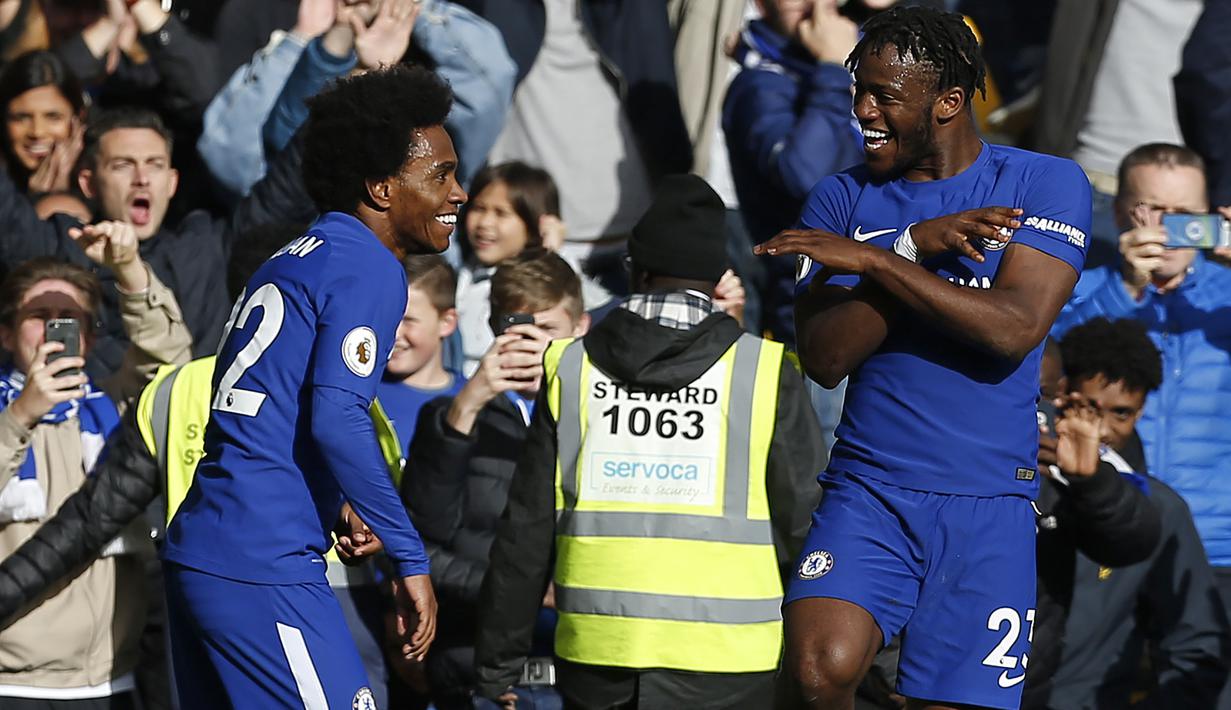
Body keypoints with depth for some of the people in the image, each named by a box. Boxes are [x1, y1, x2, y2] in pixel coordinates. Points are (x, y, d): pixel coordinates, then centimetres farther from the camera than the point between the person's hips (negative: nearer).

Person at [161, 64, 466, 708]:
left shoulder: (292, 260, 19)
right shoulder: (369, 269, -8)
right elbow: (336, 421, -19)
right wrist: (409, 558, -15)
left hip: (196, 552, 9)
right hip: (262, 571, -9)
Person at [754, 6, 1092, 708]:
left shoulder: (1046, 184, 1)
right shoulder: (842, 199, 8)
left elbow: (1015, 328, -14)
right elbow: (824, 358, -2)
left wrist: (875, 260, -15)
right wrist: (916, 246, -12)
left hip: (989, 501, -1)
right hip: (869, 491, 1)